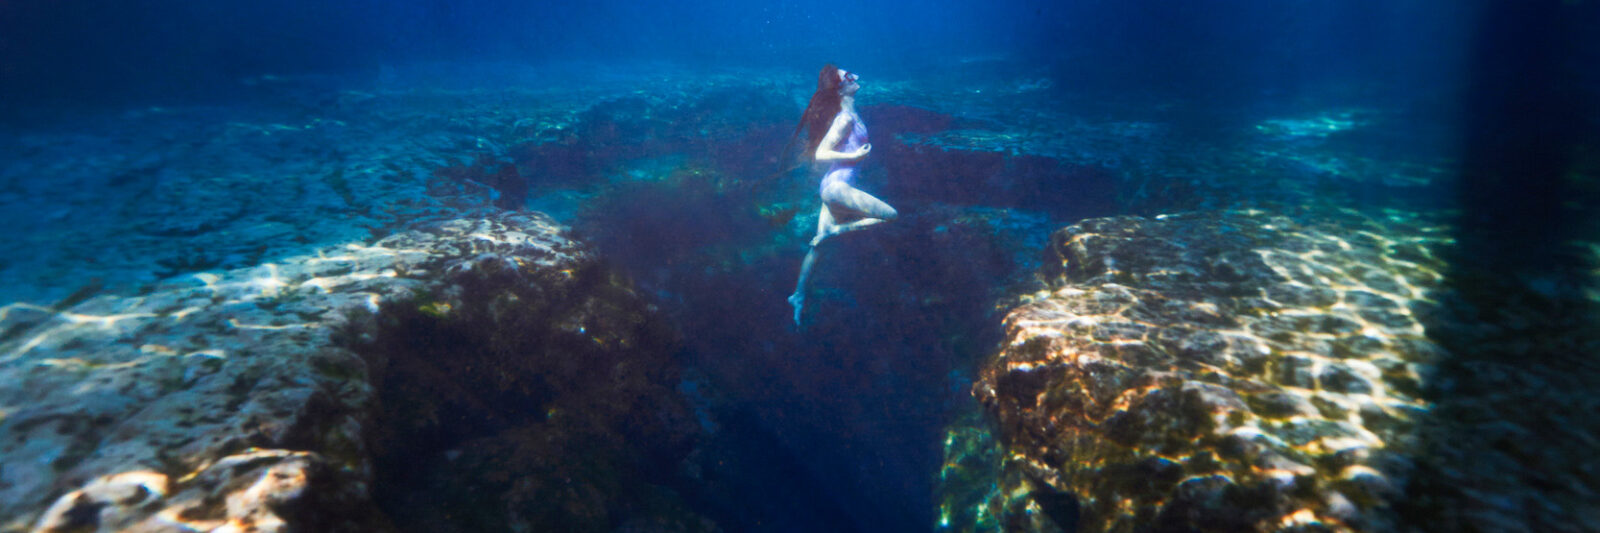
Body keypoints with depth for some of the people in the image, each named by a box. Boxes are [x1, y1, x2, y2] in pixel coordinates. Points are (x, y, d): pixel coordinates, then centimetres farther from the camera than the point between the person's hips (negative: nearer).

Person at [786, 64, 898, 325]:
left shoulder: (849, 114, 11)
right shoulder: (846, 118, -15)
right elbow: (820, 154, -19)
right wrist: (855, 155, -19)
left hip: (834, 186, 9)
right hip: (838, 186, -9)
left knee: (819, 243, 16)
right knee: (891, 215, -7)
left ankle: (798, 295, 27)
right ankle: (837, 229, -4)